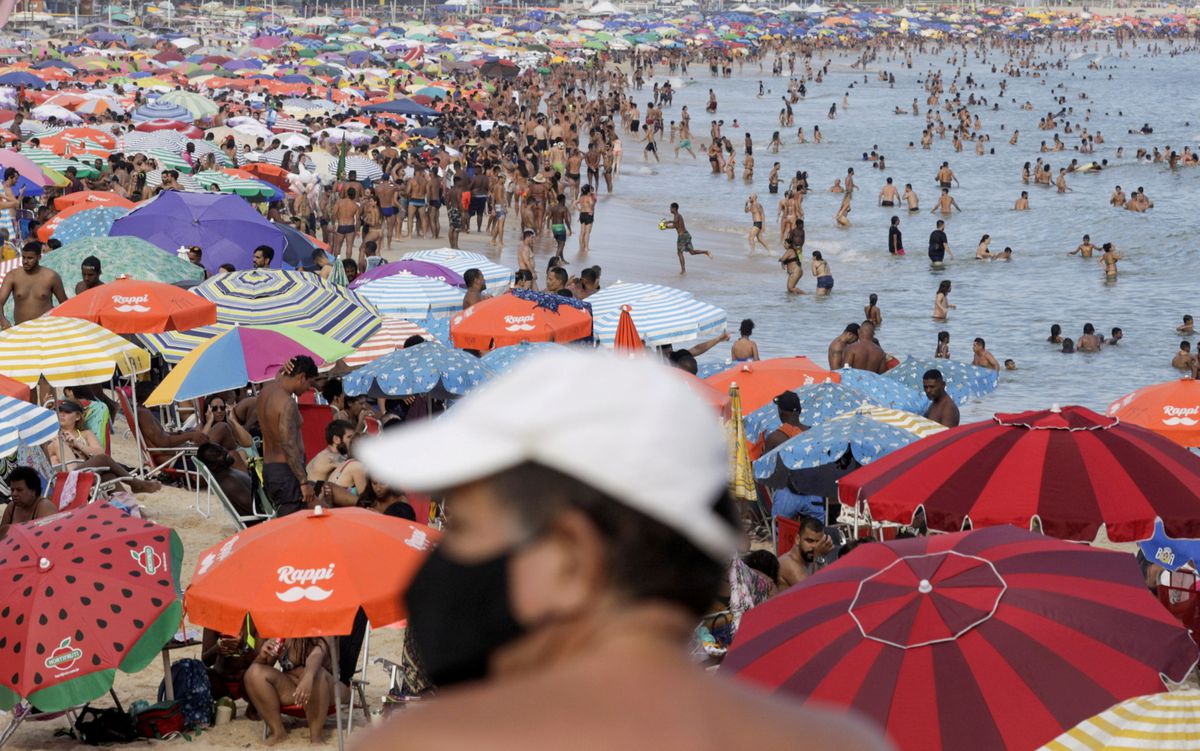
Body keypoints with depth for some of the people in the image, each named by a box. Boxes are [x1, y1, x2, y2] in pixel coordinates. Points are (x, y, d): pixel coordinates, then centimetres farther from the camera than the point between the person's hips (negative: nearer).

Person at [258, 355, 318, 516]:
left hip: (268, 467, 10)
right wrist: (304, 482, -23)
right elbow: (289, 446, -24)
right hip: (286, 471, -10)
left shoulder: (266, 391, 8)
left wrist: (283, 370, 9)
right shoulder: (287, 403, -19)